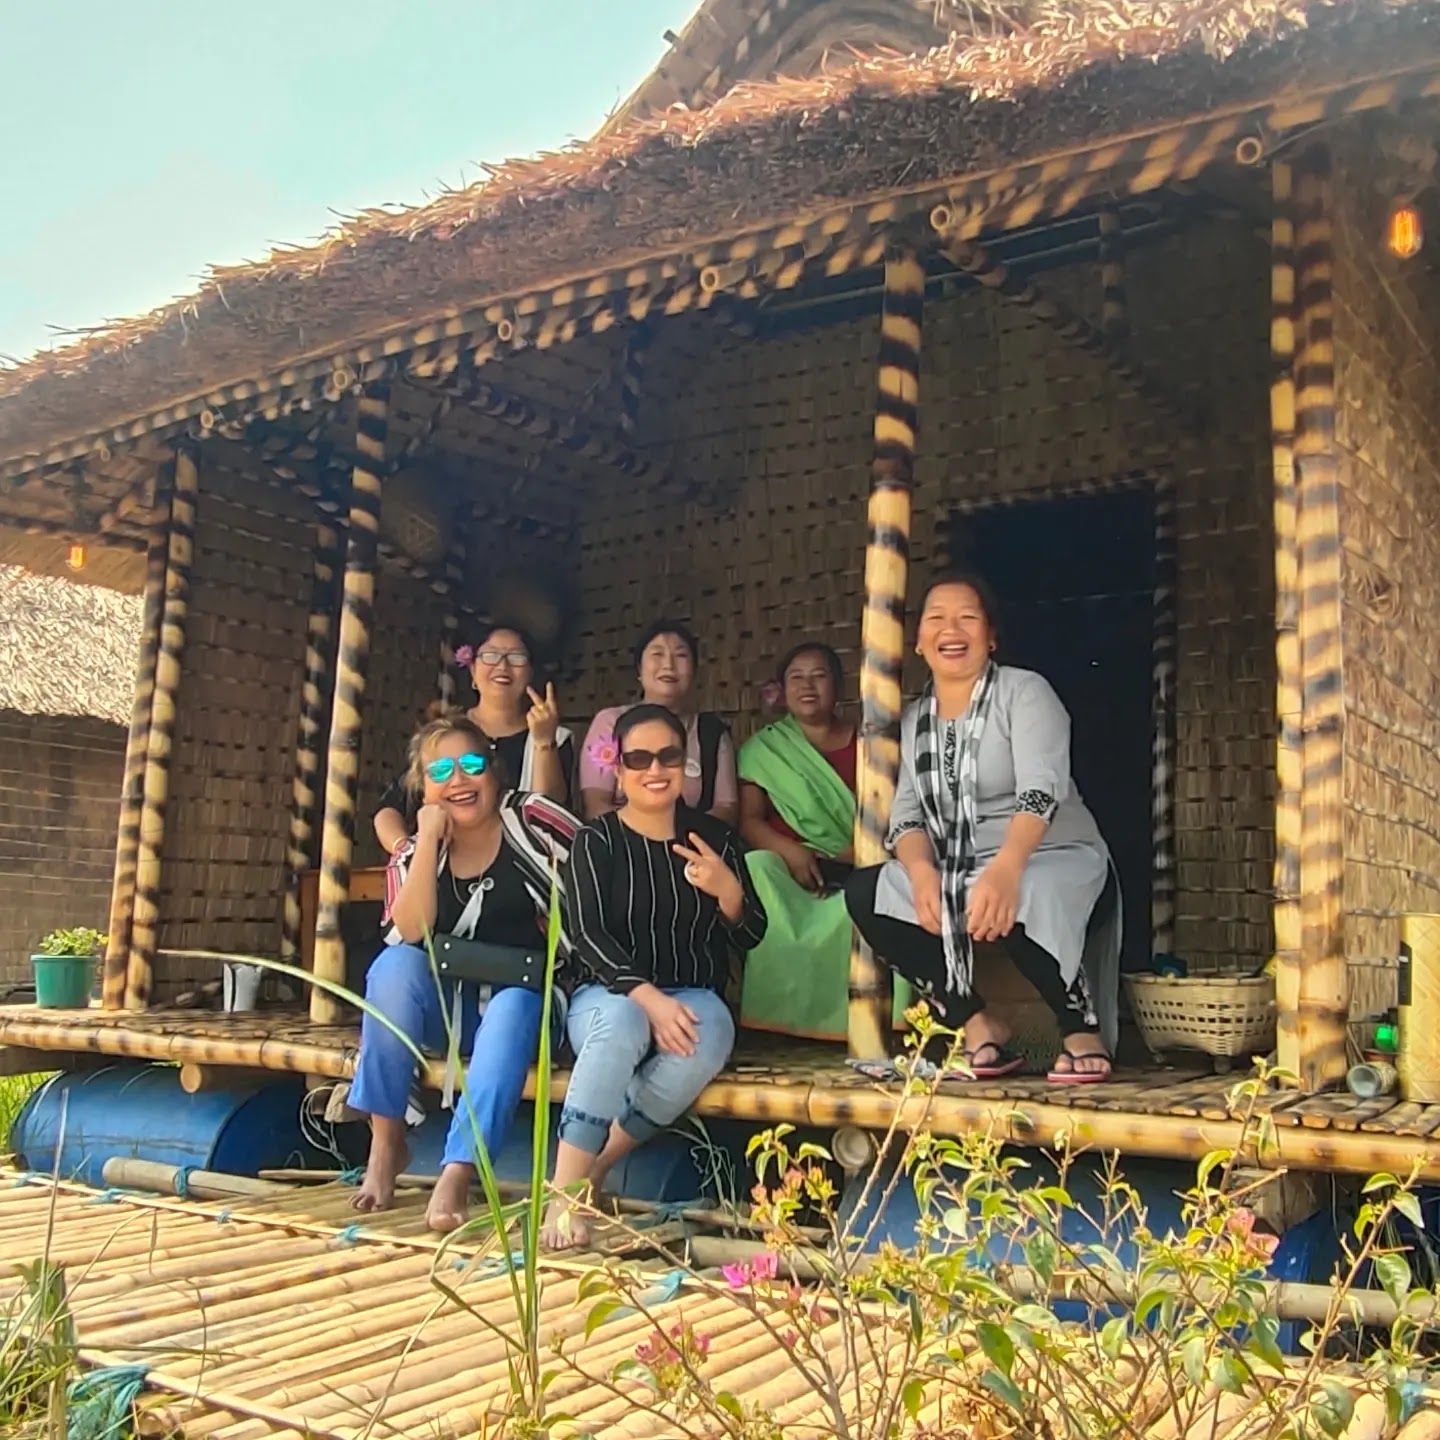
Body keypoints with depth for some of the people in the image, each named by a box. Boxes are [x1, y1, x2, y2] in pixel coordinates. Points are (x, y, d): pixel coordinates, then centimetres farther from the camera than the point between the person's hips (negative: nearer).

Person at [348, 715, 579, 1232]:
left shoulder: (530, 817, -5)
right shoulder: (414, 853, 4)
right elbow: (411, 933, -14)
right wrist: (429, 839, -17)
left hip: (528, 1002, -3)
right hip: (447, 1010, 3)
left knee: (511, 1007, -36)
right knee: (394, 963, -25)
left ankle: (456, 1174, -38)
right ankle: (386, 1141, -17)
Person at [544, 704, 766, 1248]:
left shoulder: (715, 838, 8)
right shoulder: (596, 841, 2)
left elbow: (751, 937, 9)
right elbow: (588, 936, -10)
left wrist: (727, 890, -14)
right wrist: (649, 997, -26)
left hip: (694, 996, 2)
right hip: (610, 995, -2)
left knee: (708, 1036, -33)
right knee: (620, 1023, -37)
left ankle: (596, 1167, -22)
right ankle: (563, 1196, -36)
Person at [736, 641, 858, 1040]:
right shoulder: (764, 748, 13)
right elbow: (749, 820, 3)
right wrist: (790, 851, -17)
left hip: (855, 870, 0)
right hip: (789, 864, 0)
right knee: (754, 868, -34)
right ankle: (781, 1014, -31)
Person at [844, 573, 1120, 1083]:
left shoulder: (1025, 692, -6)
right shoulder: (913, 721, 11)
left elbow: (1041, 789, -22)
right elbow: (906, 814, 2)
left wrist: (1004, 869, -40)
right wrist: (922, 870, -22)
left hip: (1056, 857, -5)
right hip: (959, 872, 6)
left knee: (1020, 902, -39)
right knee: (864, 893, -16)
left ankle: (1082, 1029, -11)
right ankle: (978, 1026, -14)